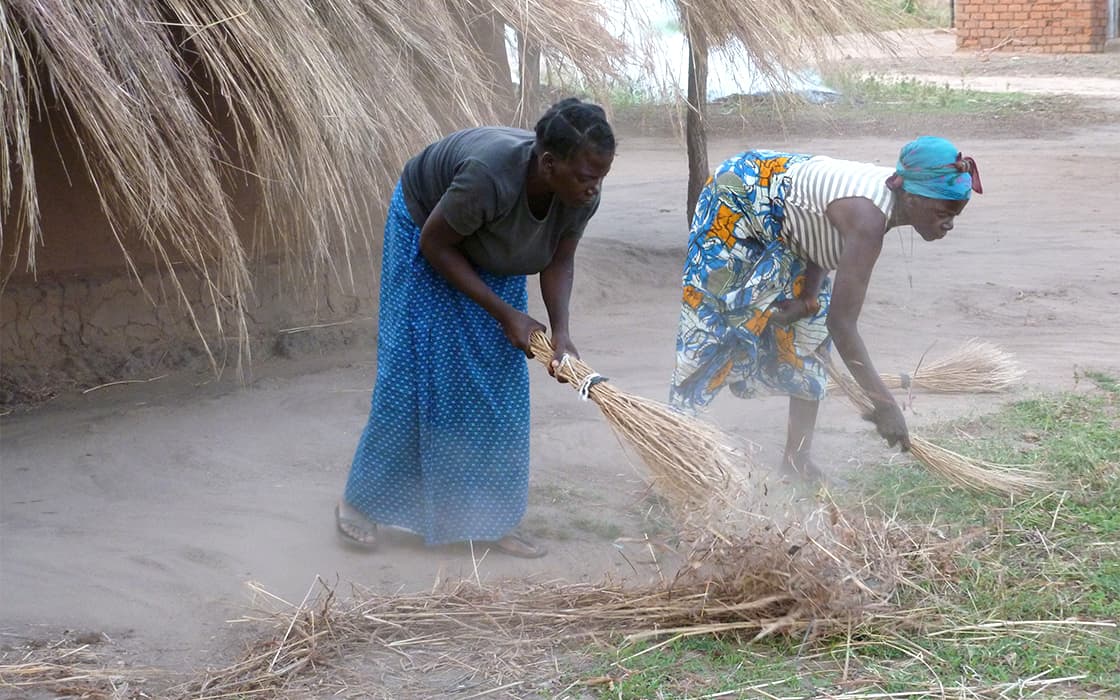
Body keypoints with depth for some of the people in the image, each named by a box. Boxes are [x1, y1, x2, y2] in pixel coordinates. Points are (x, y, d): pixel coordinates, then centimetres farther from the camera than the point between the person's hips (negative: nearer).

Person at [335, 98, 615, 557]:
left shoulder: (581, 196, -26)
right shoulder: (491, 175, -43)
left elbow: (559, 262, -11)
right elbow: (435, 243, -28)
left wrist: (560, 331, -27)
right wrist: (505, 313, -26)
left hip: (491, 255, 6)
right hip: (426, 231, -6)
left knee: (501, 383, 1)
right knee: (413, 371, -6)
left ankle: (489, 521, 8)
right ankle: (359, 501, 10)